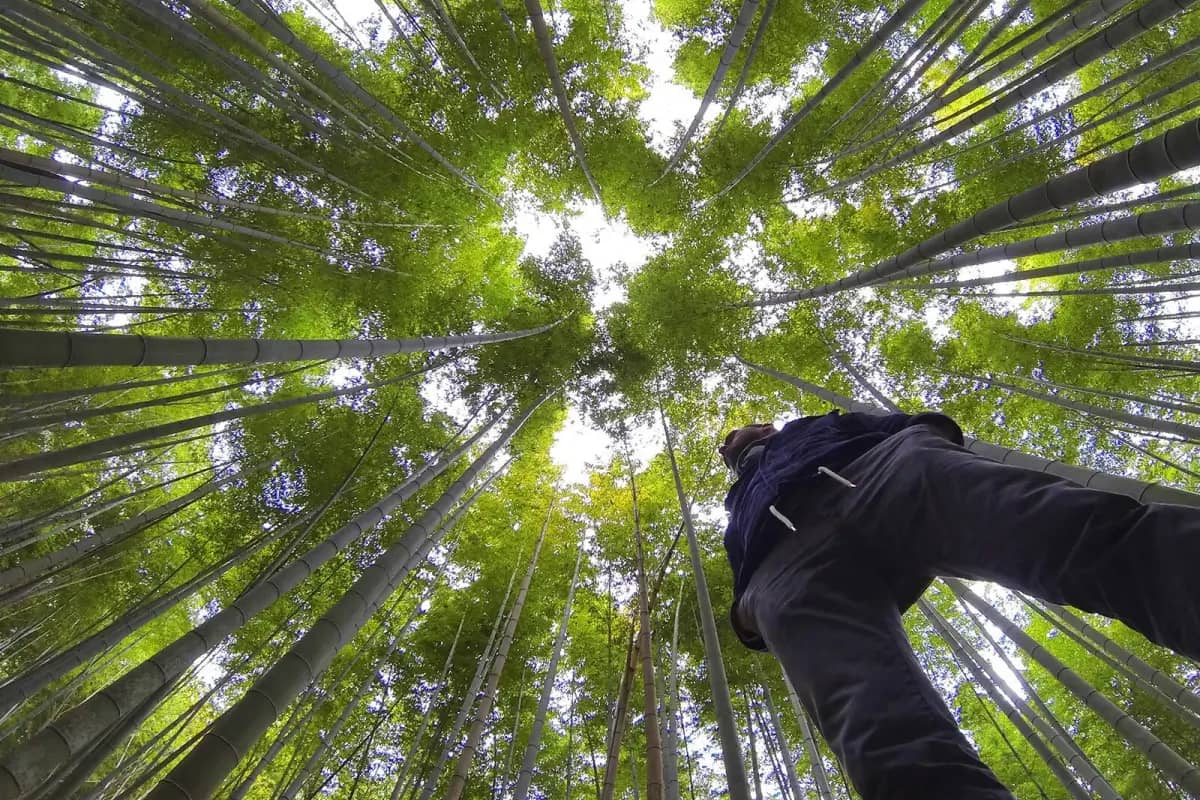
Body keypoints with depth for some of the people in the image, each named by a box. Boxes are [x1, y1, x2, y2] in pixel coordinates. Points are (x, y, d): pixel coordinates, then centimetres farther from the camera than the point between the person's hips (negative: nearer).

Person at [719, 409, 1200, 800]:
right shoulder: (741, 510, 45)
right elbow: (747, 570, 27)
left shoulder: (815, 428, 44)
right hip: (793, 564, 0)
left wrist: (930, 428, 6)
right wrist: (748, 604, 4)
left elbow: (897, 426, 28)